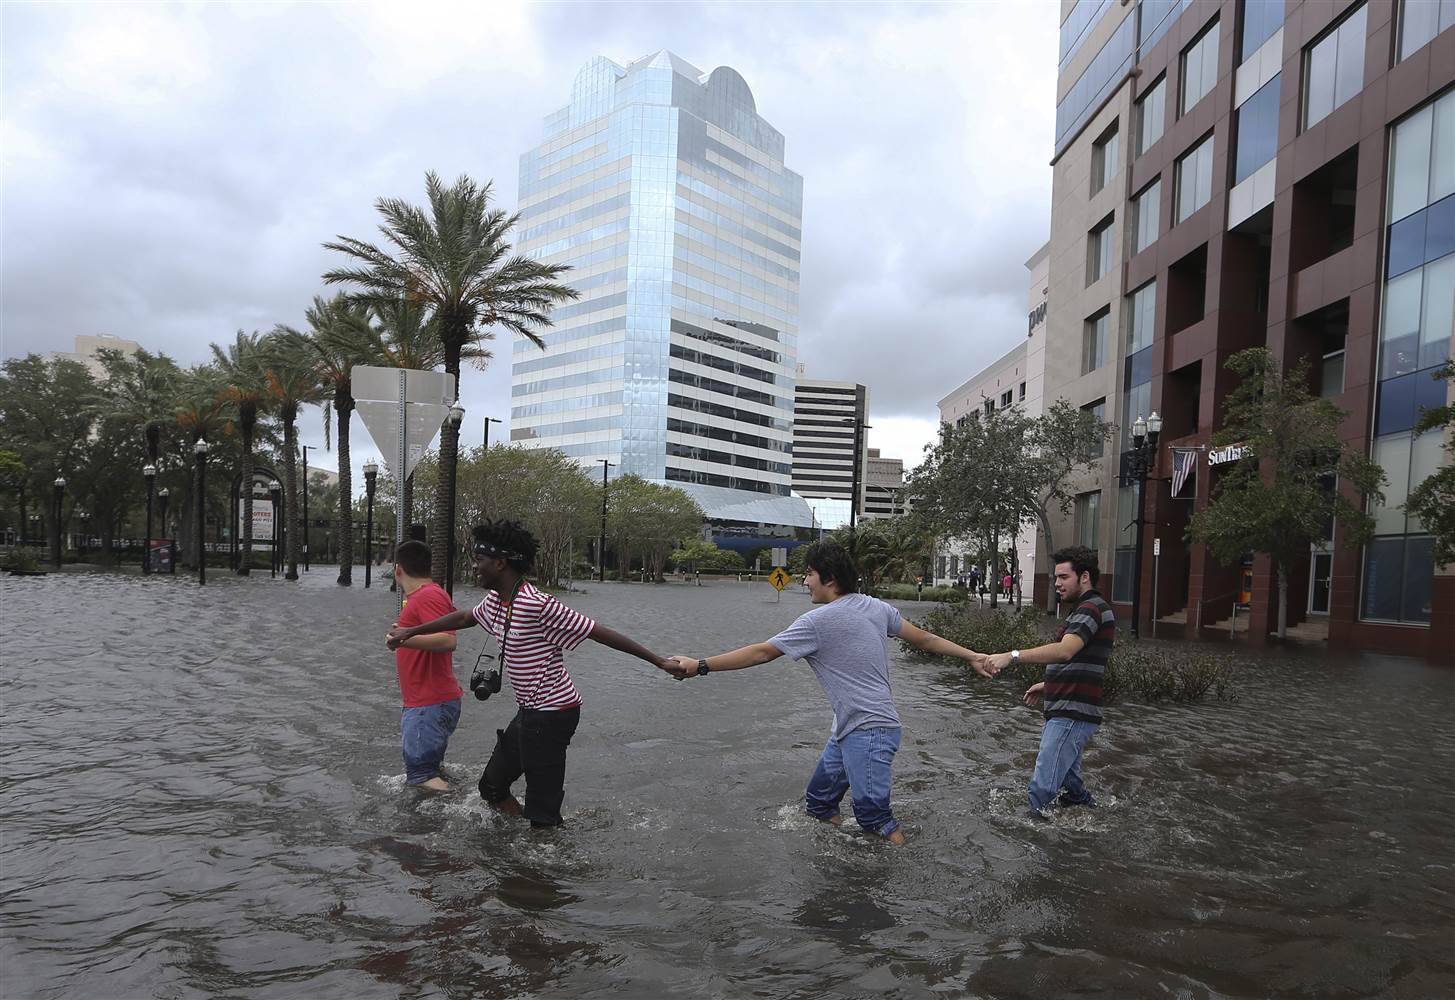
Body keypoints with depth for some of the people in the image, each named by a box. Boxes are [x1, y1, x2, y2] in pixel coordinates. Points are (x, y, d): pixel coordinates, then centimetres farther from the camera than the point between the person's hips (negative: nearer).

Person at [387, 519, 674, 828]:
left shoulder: (538, 605, -22)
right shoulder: (496, 601, 6)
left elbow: (598, 632, -21)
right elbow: (463, 618, 26)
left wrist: (658, 660, -21)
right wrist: (410, 632, 33)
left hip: (552, 713, -10)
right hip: (528, 712, 10)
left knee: (541, 813, -4)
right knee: (492, 788, 21)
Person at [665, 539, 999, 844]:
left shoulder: (818, 621, -15)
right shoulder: (876, 606, 7)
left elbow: (761, 652, -15)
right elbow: (924, 639, 9)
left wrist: (701, 665, -11)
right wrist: (971, 656, 20)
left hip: (868, 732, -10)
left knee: (874, 817, -4)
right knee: (818, 804, 15)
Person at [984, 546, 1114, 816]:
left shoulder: (1091, 608, -15)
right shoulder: (1083, 609, 20)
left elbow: (1065, 651, -32)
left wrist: (1013, 656, -38)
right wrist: (1048, 685, 23)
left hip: (1072, 715, -11)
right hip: (1066, 712, 11)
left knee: (1043, 791, -12)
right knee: (1068, 786, 20)